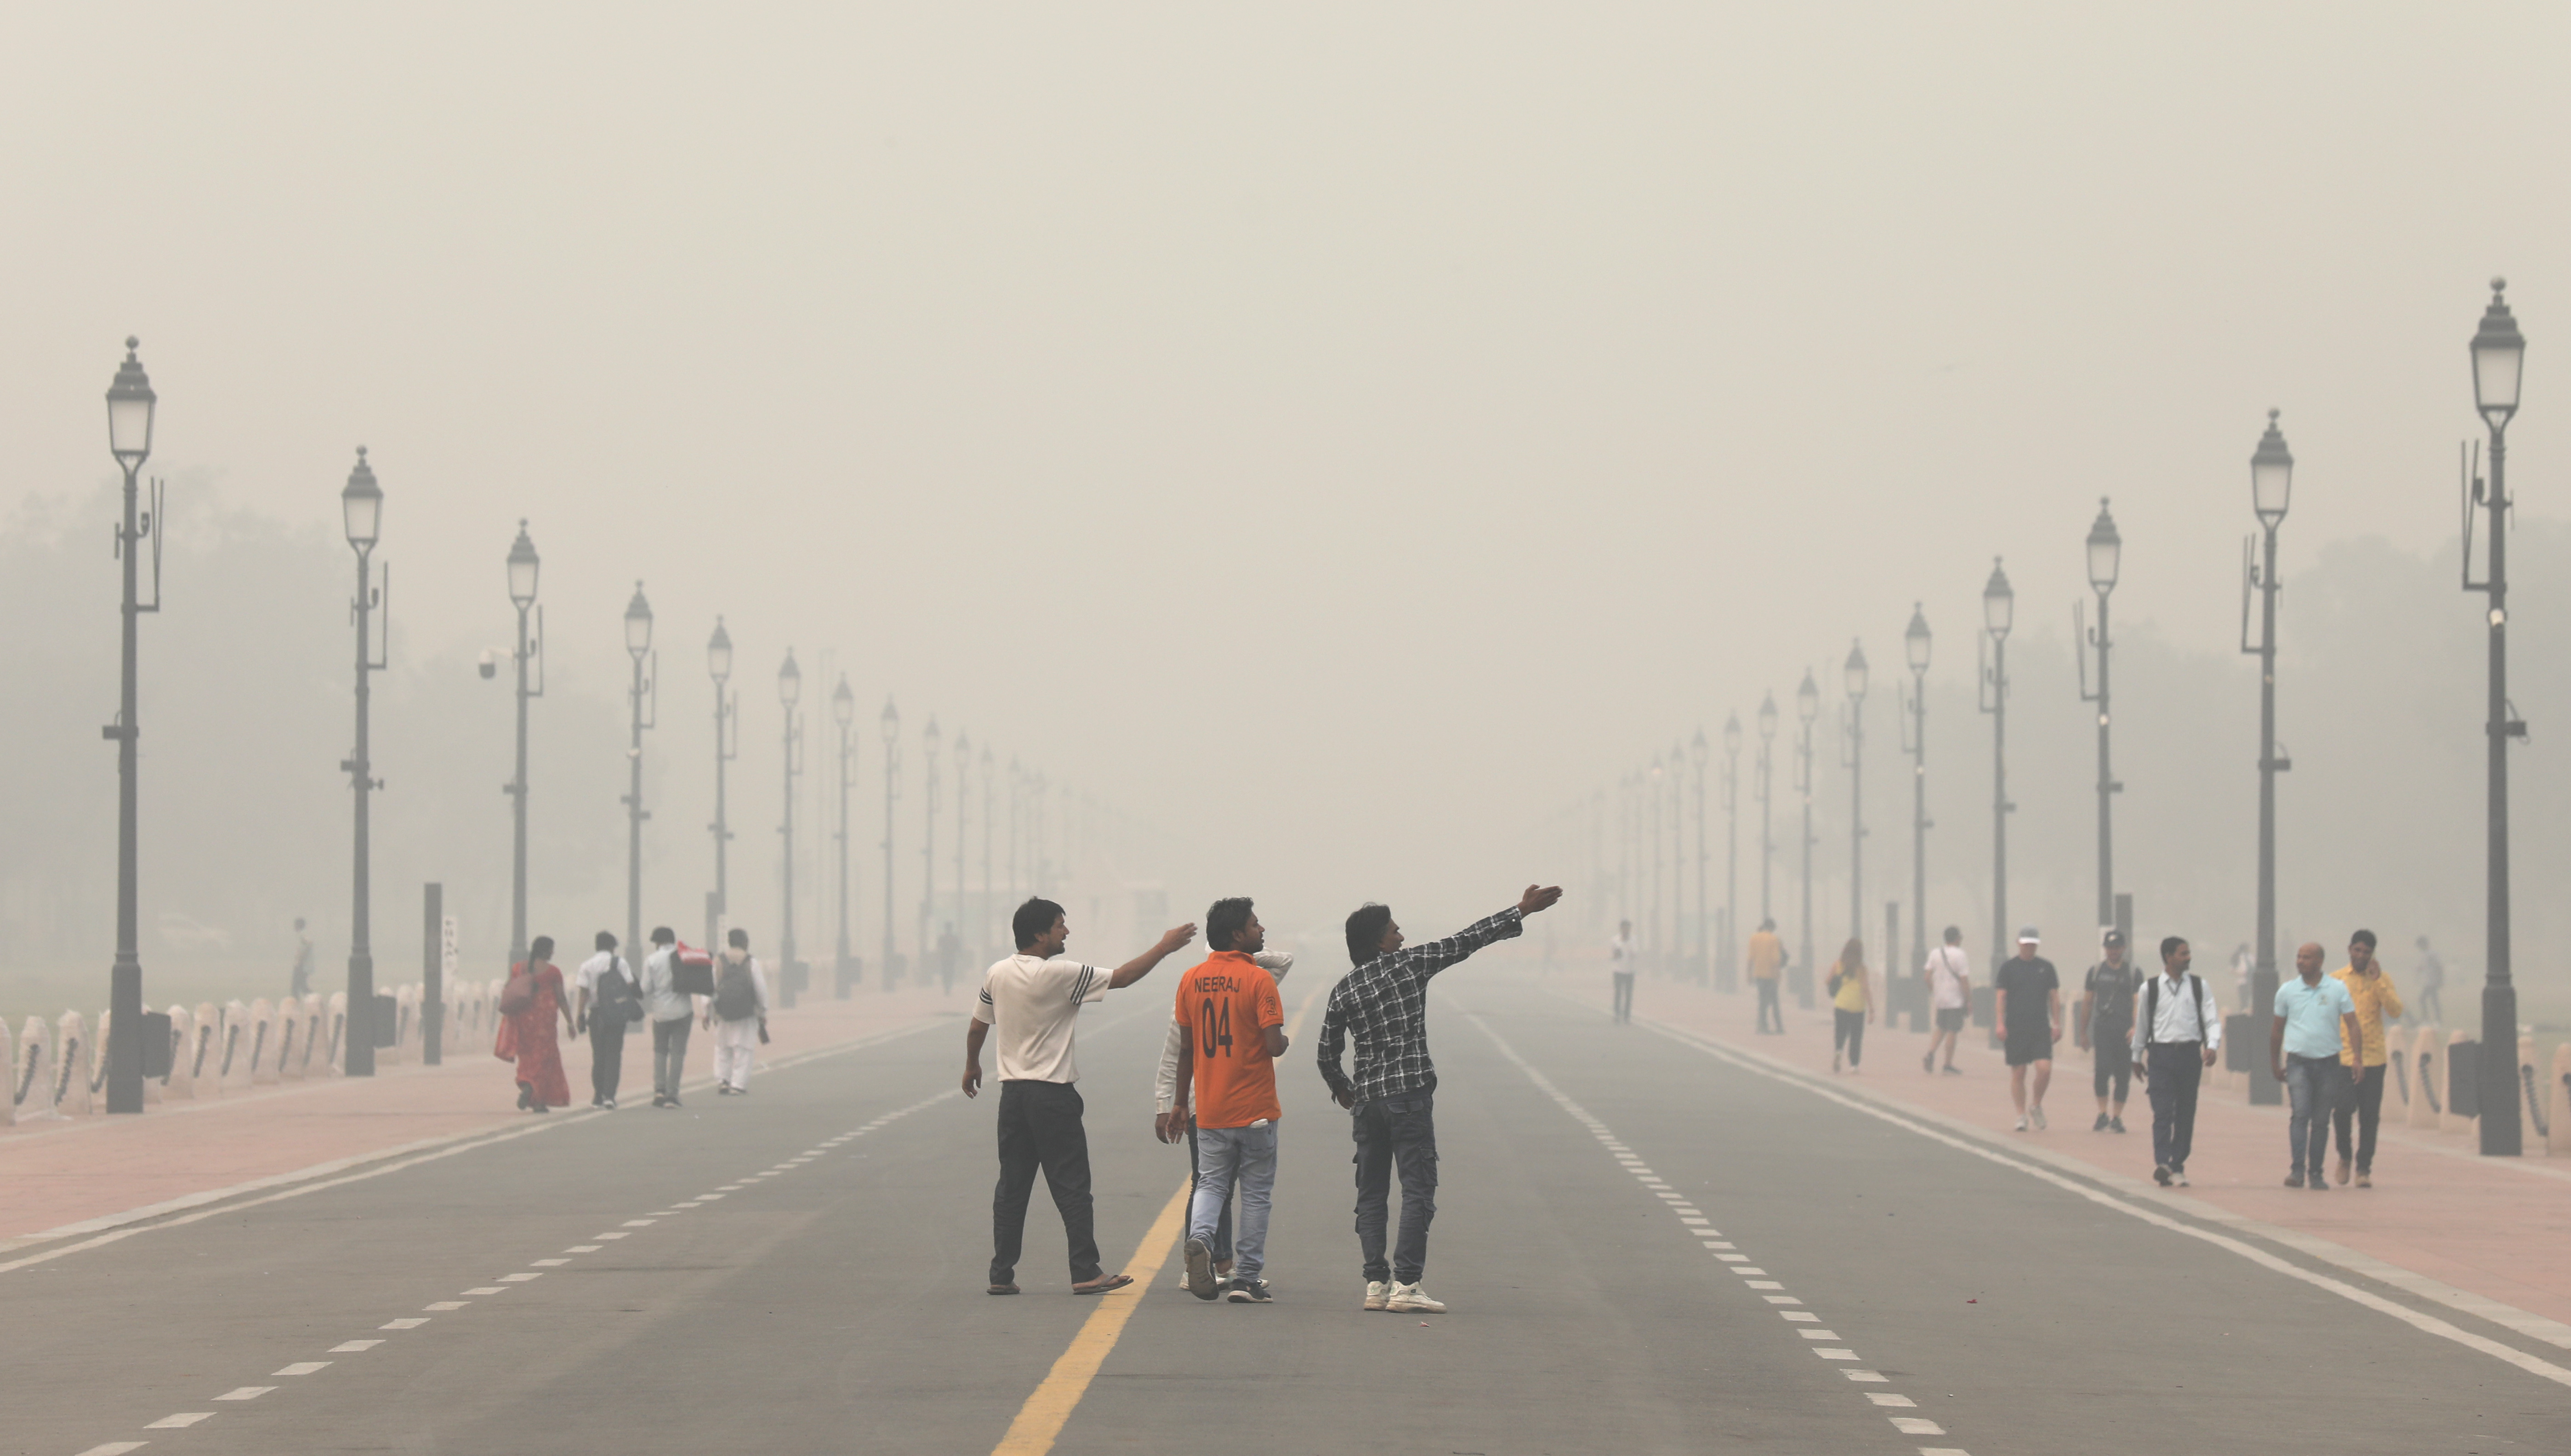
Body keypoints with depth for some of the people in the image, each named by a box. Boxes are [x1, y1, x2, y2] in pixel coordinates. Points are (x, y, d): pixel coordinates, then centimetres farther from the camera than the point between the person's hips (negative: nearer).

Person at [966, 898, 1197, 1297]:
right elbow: (1121, 978, -10)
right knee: (1071, 1187, 0)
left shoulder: (997, 975, 3)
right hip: (1053, 1095, -6)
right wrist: (1164, 947, 0)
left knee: (1012, 1187, 9)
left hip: (1013, 1092, 6)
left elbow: (976, 1028, 14)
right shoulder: (1059, 975, -14)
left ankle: (1002, 1275, 9)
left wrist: (972, 1067, 32)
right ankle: (1086, 1272, 0)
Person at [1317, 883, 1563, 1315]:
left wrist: (1342, 1090, 30)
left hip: (1367, 1099, 4)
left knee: (1371, 1194, 10)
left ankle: (1376, 1283, 6)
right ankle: (1405, 1284, -12)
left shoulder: (1344, 991, 7)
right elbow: (1467, 941, 0)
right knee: (1418, 1190, -4)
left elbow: (1327, 1056, 10)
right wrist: (1522, 911, 6)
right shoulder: (1411, 964, -3)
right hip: (1409, 1095, -4)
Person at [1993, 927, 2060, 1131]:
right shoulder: (2008, 967, 4)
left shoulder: (2046, 967, 9)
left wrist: (2057, 1024, 6)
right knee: (2018, 1073, 0)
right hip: (2015, 1028, -1)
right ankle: (2022, 1116, 10)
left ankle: (2036, 1105, 12)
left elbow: (2054, 997, 12)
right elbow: (2001, 997, 2)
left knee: (2045, 1068, -12)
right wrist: (2001, 1024, -7)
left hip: (2041, 1028, 1)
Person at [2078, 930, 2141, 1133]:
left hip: (2125, 1031, 0)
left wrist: (2135, 1027, -16)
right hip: (2103, 1027, 0)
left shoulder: (2134, 974, 8)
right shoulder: (2096, 971, 12)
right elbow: (2087, 1002, 16)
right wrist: (2082, 1032, 14)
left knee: (2123, 1074, 1)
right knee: (2103, 1068, -16)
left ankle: (2117, 1117, 9)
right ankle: (2102, 1114, -9)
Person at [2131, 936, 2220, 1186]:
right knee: (2163, 1112, -12)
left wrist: (2212, 1046, -14)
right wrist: (2137, 1057, 19)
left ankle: (2178, 1167, 14)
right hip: (2161, 1054, -2)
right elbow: (2142, 1024, 13)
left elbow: (2212, 1020, 3)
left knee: (2186, 1114, 5)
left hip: (2190, 1054, 2)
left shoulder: (2199, 986, 6)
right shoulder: (2150, 989, 3)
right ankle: (2162, 1164, -22)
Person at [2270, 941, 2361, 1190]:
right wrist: (2275, 1064, 15)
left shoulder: (2338, 990, 2)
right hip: (2298, 1062, -1)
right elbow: (2277, 1029, 13)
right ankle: (2297, 1170, -23)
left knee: (2321, 1121, 5)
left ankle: (2316, 1174, 14)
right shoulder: (2287, 991, 4)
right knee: (2301, 1114, -17)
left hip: (2328, 1063, 1)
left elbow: (2352, 1025, 1)